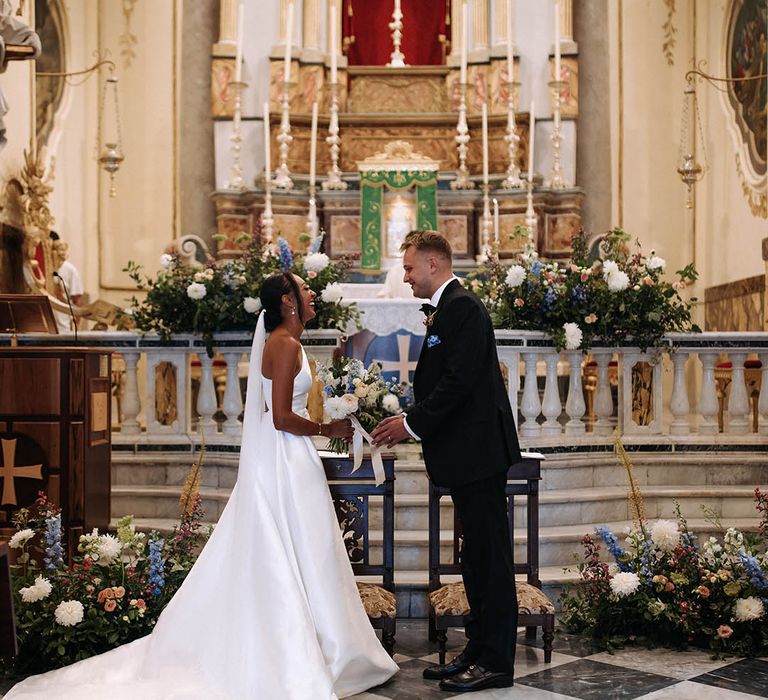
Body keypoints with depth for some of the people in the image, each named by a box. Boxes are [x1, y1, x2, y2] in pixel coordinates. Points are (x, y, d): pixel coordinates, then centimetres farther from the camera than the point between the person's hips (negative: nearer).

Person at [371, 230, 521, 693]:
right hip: (469, 453, 10)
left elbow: (458, 382, -20)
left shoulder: (463, 307, -12)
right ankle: (479, 652, 23)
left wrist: (413, 424, -14)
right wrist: (410, 423, 9)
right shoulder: (446, 309, 18)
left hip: (479, 451, -10)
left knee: (490, 557, -3)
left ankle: (497, 663, 5)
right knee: (477, 557, 14)